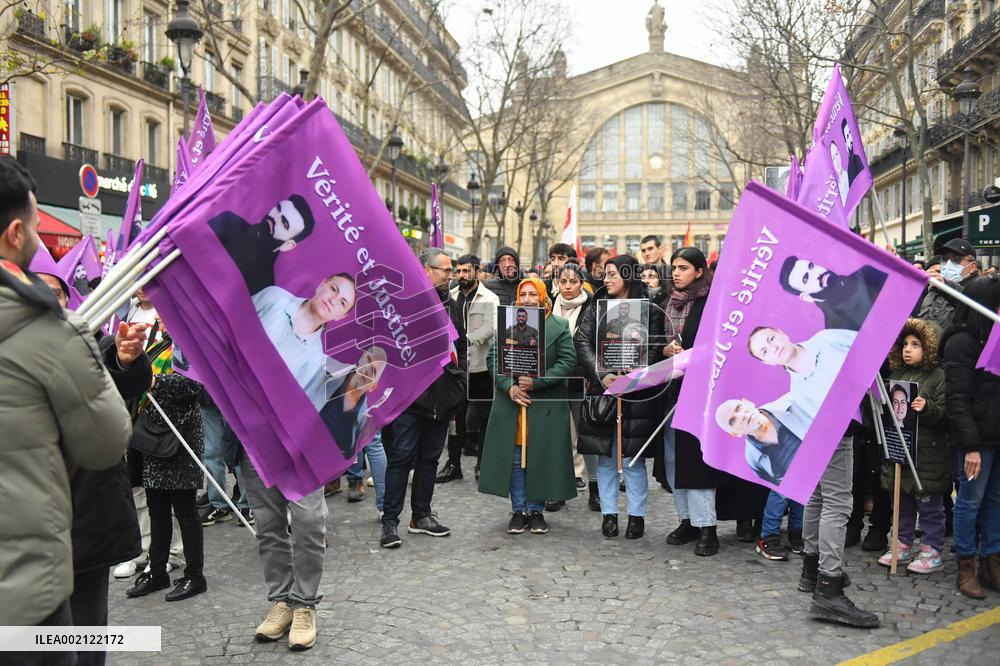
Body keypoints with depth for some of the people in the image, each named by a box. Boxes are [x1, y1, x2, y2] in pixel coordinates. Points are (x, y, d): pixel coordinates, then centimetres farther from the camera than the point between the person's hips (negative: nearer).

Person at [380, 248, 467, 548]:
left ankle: (421, 516, 23)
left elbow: (461, 350, 20)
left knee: (430, 458, 13)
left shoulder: (451, 306, 15)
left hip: (442, 397, 6)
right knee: (402, 457, -4)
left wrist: (458, 388, 14)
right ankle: (390, 521, 3)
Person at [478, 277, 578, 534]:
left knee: (541, 458, 3)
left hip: (546, 405, -2)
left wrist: (537, 381, -15)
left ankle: (536, 510, 16)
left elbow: (568, 361, -7)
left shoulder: (559, 327, 1)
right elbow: (494, 358, 4)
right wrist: (508, 386, -11)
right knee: (515, 457, 5)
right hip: (511, 401, 2)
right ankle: (518, 511, 16)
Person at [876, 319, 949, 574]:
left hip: (927, 453, -6)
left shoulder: (938, 376, -7)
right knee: (902, 502, 16)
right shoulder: (896, 375, 11)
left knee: (929, 505, 4)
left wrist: (927, 408, -28)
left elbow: (946, 415, -12)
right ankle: (903, 545, 28)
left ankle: (932, 551, 15)